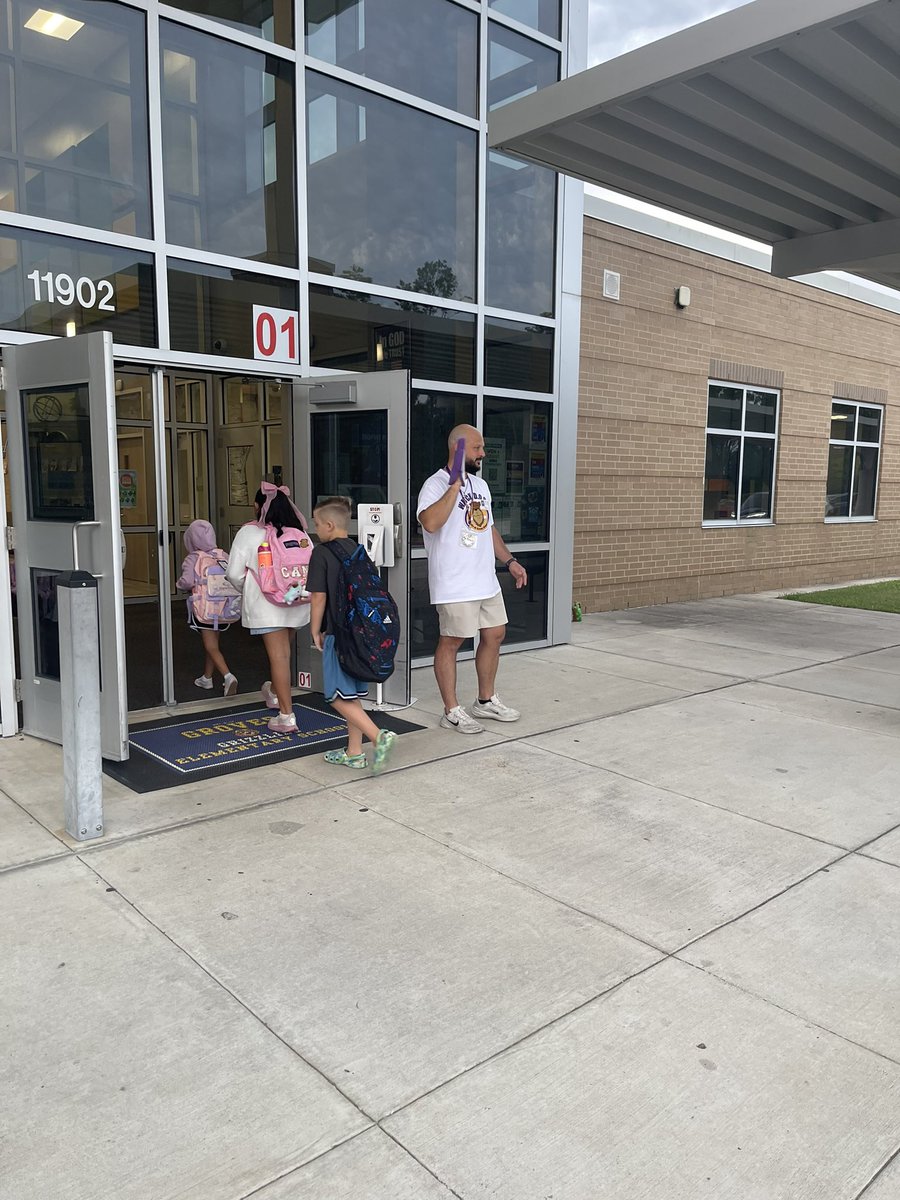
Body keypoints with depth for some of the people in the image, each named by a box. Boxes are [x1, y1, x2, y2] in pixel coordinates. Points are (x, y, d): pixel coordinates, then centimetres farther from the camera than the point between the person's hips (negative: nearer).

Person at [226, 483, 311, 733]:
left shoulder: (248, 533, -6)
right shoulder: (298, 532, 3)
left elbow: (234, 573, -5)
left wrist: (246, 590, 15)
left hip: (266, 602, -4)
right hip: (296, 601, 5)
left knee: (278, 654, -5)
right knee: (283, 651, 22)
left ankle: (286, 716, -6)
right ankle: (274, 692, 46)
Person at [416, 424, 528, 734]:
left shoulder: (480, 485, 15)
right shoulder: (435, 484, -13)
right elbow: (430, 523, -31)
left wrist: (509, 560, 18)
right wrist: (454, 487, -31)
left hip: (487, 580, 9)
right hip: (455, 584, -9)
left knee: (494, 635, 14)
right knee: (451, 642, 0)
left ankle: (486, 700, 29)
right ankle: (452, 711, 10)